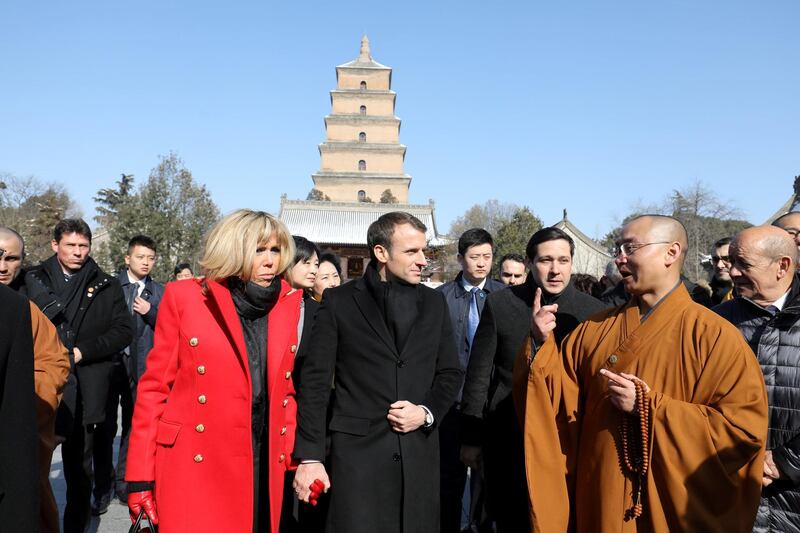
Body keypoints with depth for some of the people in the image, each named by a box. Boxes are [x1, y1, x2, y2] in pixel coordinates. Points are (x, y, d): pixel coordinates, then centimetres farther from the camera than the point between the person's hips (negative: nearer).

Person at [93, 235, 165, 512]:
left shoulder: (159, 292, 7)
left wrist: (150, 312, -13)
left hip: (140, 367, 2)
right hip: (109, 362, -2)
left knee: (132, 426, 11)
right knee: (105, 427, 1)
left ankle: (123, 481, 25)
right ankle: (103, 487, 13)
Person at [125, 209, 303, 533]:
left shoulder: (287, 304, 4)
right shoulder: (184, 297, -4)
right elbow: (154, 386, -2)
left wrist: (297, 458, 2)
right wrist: (140, 476, -4)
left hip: (265, 470, 3)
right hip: (193, 470, -3)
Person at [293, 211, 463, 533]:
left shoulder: (434, 303, 9)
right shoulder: (339, 301, -1)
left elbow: (451, 372, 13)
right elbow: (316, 381, -3)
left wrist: (427, 412, -6)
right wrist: (309, 457, -7)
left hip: (419, 452, 3)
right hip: (357, 451, -3)